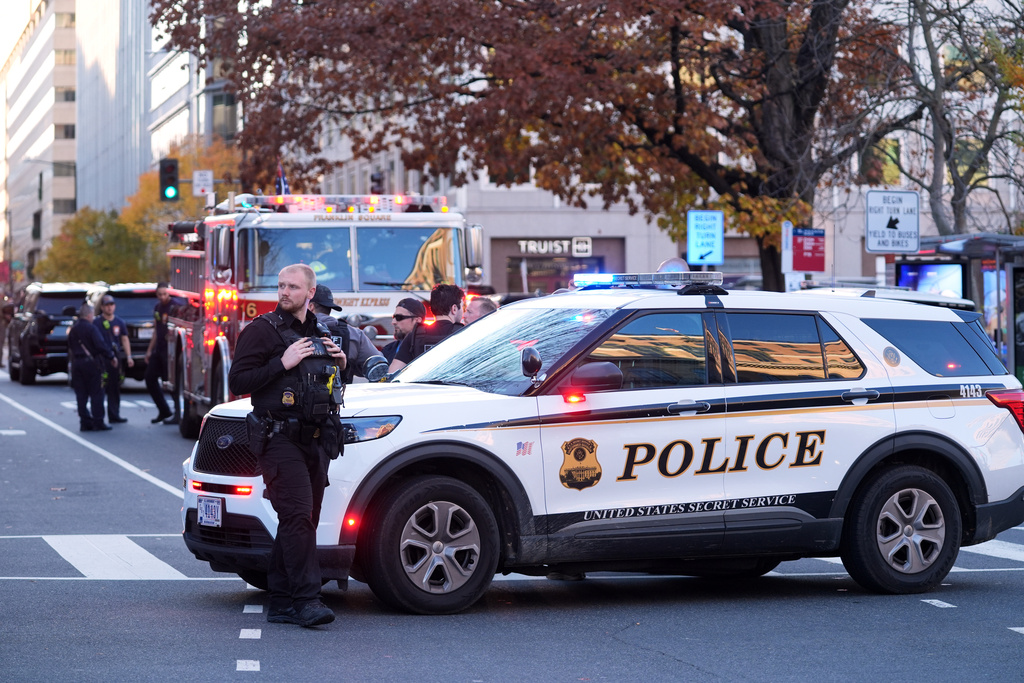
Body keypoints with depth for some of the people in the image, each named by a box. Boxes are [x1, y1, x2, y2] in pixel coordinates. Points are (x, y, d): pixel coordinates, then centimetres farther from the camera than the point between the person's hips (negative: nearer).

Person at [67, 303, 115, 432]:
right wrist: (111, 355, -7)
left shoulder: (73, 330, 11)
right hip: (91, 363, -6)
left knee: (81, 394, 8)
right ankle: (98, 423, -3)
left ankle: (85, 422, 6)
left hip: (76, 363, 6)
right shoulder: (91, 328, -12)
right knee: (96, 393, -1)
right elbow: (100, 345, -18)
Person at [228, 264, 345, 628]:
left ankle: (281, 602, 10)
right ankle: (306, 600, -20)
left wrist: (339, 363, 8)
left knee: (301, 522, 6)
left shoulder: (320, 332, 18)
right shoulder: (262, 330, -3)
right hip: (279, 438, -7)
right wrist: (283, 363, -17)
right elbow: (238, 381, -10)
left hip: (315, 440, 7)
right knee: (298, 516, -17)